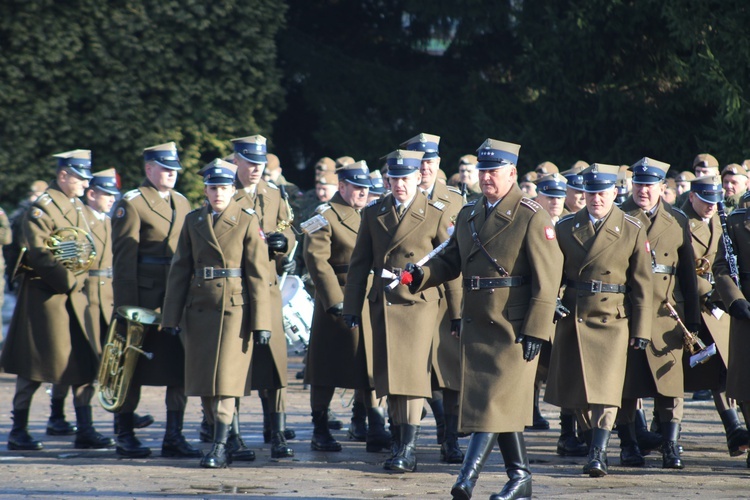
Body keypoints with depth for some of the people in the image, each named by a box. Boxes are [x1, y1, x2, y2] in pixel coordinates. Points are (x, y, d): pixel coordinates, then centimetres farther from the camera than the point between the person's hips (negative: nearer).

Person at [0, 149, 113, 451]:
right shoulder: (42, 208, -11)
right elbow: (37, 254, -17)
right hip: (46, 294, -8)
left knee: (86, 361, 3)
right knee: (33, 368, -2)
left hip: (74, 293, 8)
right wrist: (67, 279, -19)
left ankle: (85, 431, 5)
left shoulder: (77, 207, 16)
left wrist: (79, 278, 9)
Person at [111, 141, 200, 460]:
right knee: (133, 366, 2)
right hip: (144, 298, -6)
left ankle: (174, 437, 8)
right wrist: (127, 304, -15)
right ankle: (125, 436, 10)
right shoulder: (131, 204, -5)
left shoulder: (182, 203, 16)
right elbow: (123, 257, -9)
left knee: (179, 366, 3)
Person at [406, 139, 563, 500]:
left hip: (514, 328, -7)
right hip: (476, 325, 7)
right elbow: (450, 260, 17)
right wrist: (422, 275, -6)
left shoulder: (532, 217, -8)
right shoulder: (469, 215, 14)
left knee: (497, 402, -10)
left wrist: (536, 331, -17)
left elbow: (547, 277, -12)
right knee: (496, 402, 9)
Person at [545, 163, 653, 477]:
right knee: (577, 390, 7)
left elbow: (642, 285, 1)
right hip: (573, 319, 3)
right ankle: (594, 446, 23)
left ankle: (598, 454, -12)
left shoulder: (633, 231, 0)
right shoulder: (566, 227, 6)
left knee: (606, 388, -12)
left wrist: (641, 330, -3)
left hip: (612, 320, -3)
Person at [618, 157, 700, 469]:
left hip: (666, 314, 1)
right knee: (626, 382, 1)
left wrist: (692, 318, 9)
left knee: (670, 381, -4)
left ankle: (671, 447, -2)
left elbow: (688, 272, 13)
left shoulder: (677, 221, 12)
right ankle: (628, 445, 10)